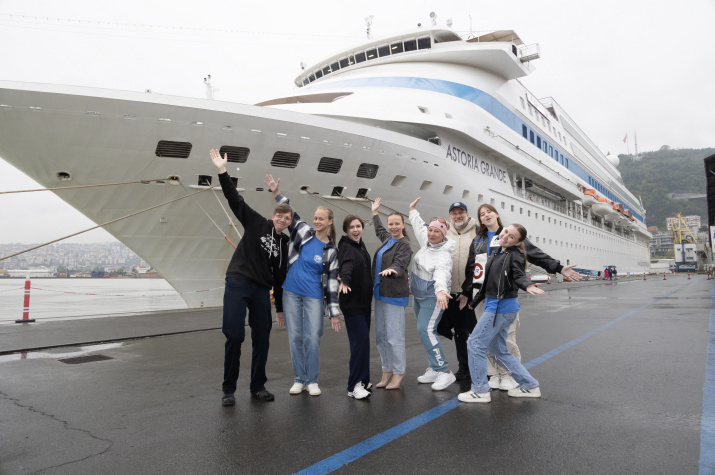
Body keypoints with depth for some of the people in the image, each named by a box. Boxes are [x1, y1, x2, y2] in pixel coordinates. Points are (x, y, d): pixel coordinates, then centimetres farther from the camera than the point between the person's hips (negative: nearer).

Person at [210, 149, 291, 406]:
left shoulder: (284, 244, 12)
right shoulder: (256, 224, 3)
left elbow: (279, 277, 15)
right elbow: (235, 200, -6)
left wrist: (280, 307, 15)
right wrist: (223, 171, -18)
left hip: (261, 291, 4)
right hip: (238, 284, -4)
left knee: (262, 339, 6)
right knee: (234, 336, -8)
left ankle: (258, 386, 21)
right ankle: (228, 390, 5)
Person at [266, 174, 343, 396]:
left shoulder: (331, 251, -1)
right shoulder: (303, 232, 3)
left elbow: (332, 282, -1)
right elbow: (290, 213, 12)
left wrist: (334, 312, -4)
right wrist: (276, 192, 2)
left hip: (314, 297, -2)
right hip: (291, 293, 2)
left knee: (313, 338, -2)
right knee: (295, 337, 6)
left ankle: (312, 381, 15)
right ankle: (299, 379, 20)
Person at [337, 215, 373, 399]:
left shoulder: (361, 245, 12)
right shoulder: (346, 247, -13)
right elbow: (346, 264, -35)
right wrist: (344, 280, -54)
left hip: (364, 300, 8)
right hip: (352, 301, -8)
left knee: (363, 341, 12)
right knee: (361, 340, -14)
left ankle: (361, 379, 23)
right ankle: (355, 386, -8)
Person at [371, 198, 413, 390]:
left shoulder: (404, 245, -8)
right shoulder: (388, 239, 15)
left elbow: (400, 265, -22)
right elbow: (379, 230, 37)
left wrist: (390, 270, -43)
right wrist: (375, 213, 47)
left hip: (394, 295, -8)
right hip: (380, 292, 8)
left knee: (394, 336, -5)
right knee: (380, 335, 11)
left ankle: (398, 373, 9)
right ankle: (387, 371, 22)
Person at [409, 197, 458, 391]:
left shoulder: (444, 255, -23)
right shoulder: (426, 242, 1)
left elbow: (442, 274, -43)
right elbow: (419, 227, 22)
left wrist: (441, 290, -62)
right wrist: (413, 211, 34)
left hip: (432, 297, -9)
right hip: (418, 295, 9)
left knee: (426, 330, -18)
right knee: (425, 331, 12)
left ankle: (445, 372, -12)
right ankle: (435, 370, 22)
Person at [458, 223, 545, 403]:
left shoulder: (515, 254, -8)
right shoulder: (496, 254, 14)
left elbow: (519, 275, -23)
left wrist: (527, 286, -45)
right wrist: (474, 302, 26)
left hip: (501, 306, -9)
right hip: (493, 305, 9)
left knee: (475, 343, -4)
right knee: (498, 350, 15)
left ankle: (480, 391, 6)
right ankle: (529, 386, 24)